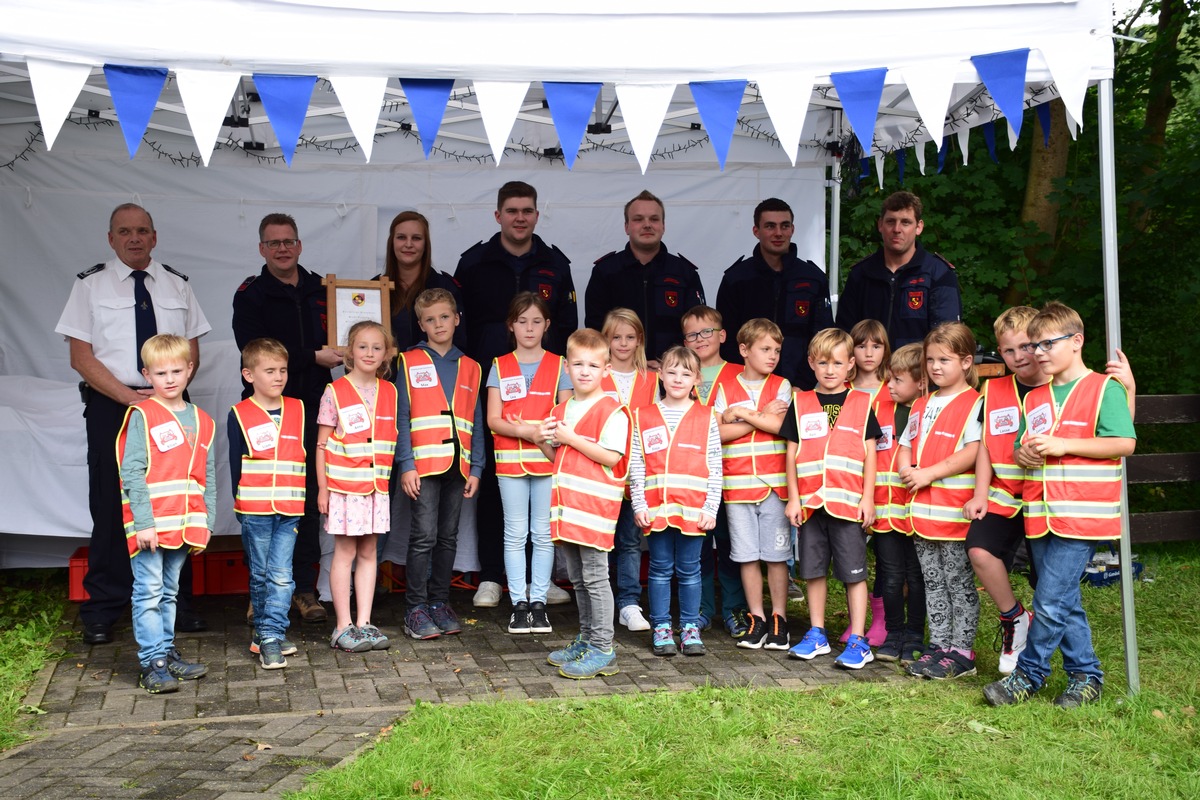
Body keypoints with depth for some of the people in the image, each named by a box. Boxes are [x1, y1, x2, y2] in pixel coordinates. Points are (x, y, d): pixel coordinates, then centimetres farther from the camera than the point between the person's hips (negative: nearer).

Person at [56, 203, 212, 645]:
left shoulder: (177, 285, 12)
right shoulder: (91, 284, 3)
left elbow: (192, 353, 11)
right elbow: (81, 356, -2)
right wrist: (128, 396, -13)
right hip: (110, 405, -2)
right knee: (111, 506, 0)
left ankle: (177, 603, 13)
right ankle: (102, 611, 9)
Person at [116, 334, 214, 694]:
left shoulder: (202, 421, 11)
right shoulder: (142, 416, -5)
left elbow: (208, 479, 14)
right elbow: (132, 472, -10)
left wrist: (207, 523, 9)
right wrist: (143, 522, -15)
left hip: (184, 525, 5)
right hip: (150, 526, -5)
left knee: (168, 593, 15)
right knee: (149, 593, -3)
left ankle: (167, 653, 23)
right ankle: (153, 664, 0)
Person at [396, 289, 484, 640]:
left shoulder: (469, 367, 12)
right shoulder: (410, 363, 3)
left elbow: (476, 422, 12)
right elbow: (401, 417, -2)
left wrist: (475, 467, 5)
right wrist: (406, 465, -10)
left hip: (458, 464, 4)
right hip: (424, 463, -4)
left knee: (448, 537, 9)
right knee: (424, 536, -5)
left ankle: (439, 602, 19)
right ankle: (416, 608, 2)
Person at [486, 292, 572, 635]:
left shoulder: (558, 366, 6)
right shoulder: (500, 367, 6)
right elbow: (494, 420, -1)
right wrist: (528, 431, -17)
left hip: (548, 459, 0)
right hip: (510, 460, 0)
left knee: (543, 534, 3)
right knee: (515, 534, 4)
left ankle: (538, 602, 11)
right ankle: (518, 604, 10)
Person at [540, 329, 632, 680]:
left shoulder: (612, 411, -9)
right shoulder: (561, 411, 15)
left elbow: (612, 456, -18)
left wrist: (571, 437, -16)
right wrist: (546, 441, 2)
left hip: (595, 504, -8)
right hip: (567, 505, 8)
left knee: (595, 578, -6)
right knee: (578, 579, 15)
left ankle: (603, 650, 0)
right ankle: (586, 641, 25)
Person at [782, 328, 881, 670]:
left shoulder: (861, 403, 5)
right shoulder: (801, 404, 8)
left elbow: (870, 455, 4)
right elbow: (792, 454, 9)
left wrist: (868, 498, -2)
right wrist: (793, 498, 3)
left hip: (849, 502, -2)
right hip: (810, 501, 2)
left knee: (853, 572, 0)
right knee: (814, 570, 9)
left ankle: (858, 641, 5)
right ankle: (816, 635, 20)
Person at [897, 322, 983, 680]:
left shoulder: (973, 404, -7)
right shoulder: (922, 405, 17)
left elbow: (974, 452, -17)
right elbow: (906, 444, 21)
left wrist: (929, 473, -18)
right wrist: (905, 469, -1)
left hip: (956, 511, -7)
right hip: (922, 509, 7)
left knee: (959, 583, 0)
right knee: (933, 583, 12)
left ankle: (961, 652, 6)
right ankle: (938, 646, 18)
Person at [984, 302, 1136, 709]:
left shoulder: (1104, 389, -4)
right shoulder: (1034, 399, 15)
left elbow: (1124, 443, -13)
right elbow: (1021, 449, 20)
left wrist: (1063, 445, -17)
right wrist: (1025, 453, -5)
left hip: (1082, 515, -7)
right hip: (1041, 514, 7)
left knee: (1050, 601, -8)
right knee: (1065, 601, 12)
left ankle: (1028, 673, 5)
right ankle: (1085, 675, 22)